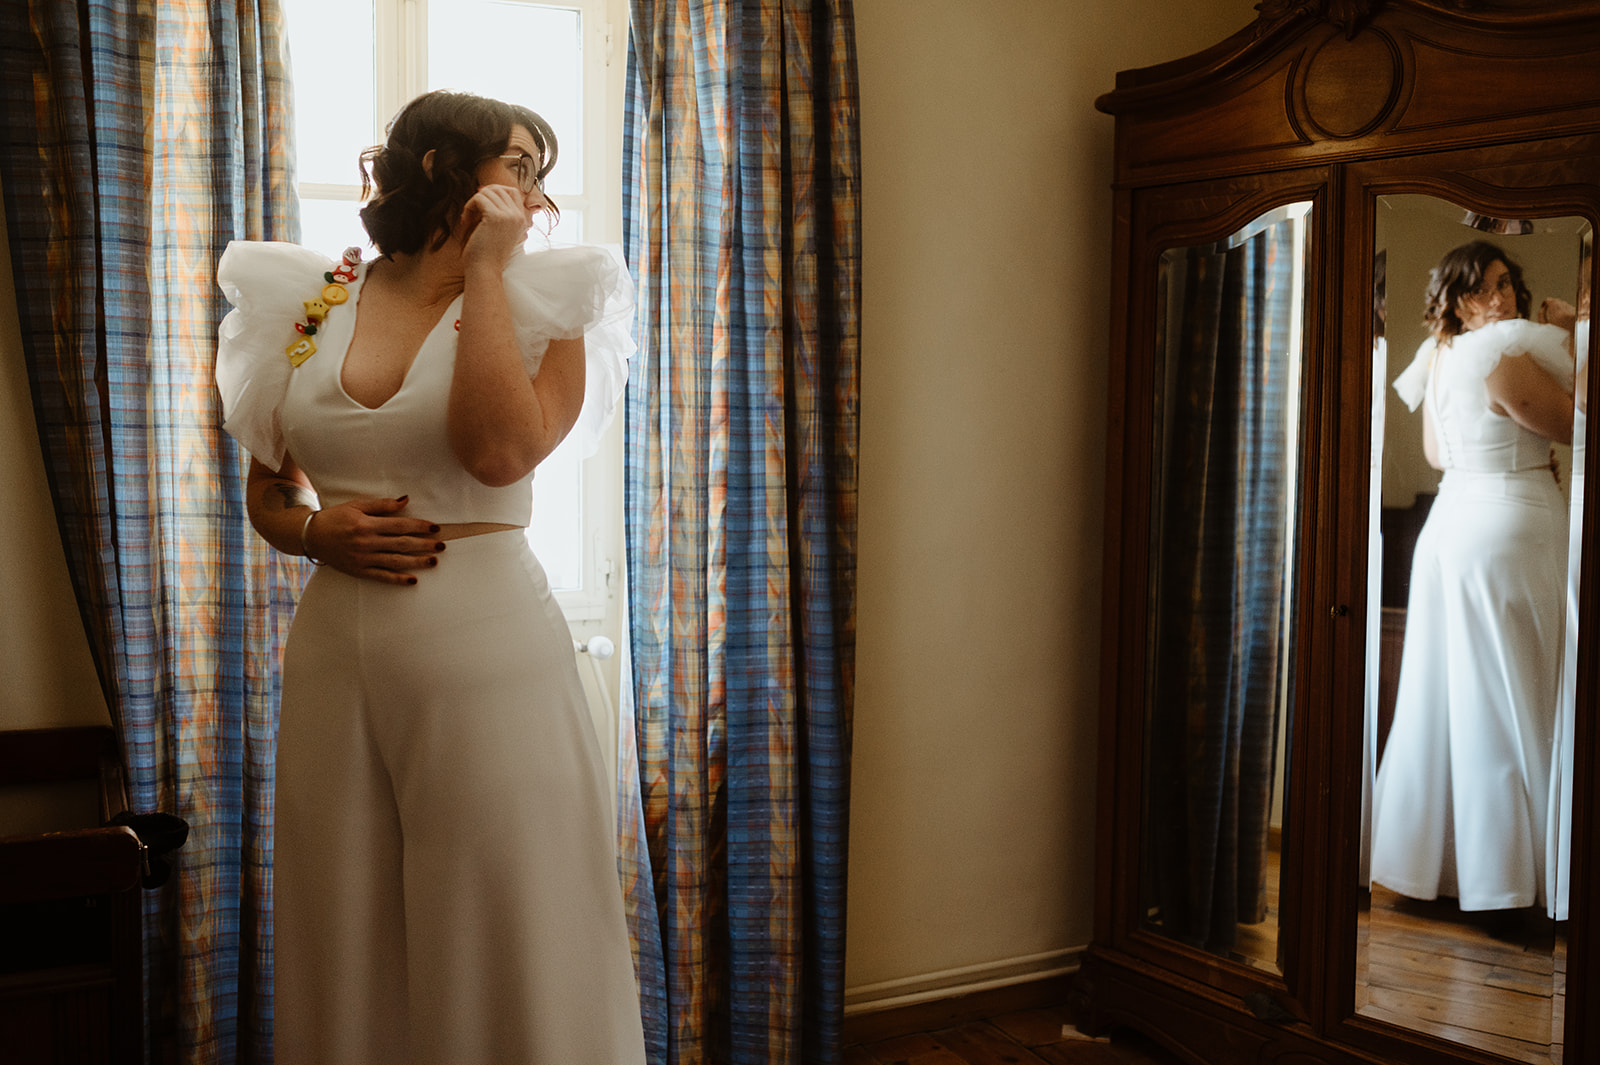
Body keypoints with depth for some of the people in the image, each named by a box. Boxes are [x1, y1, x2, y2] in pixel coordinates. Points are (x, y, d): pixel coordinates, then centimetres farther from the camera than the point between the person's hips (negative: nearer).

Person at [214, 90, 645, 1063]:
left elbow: (501, 452, -19)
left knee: (501, 942, 3)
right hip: (335, 648, 3)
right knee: (348, 959, 12)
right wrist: (318, 530, -5)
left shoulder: (538, 304, 1)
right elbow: (267, 495, 18)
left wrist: (485, 271, -11)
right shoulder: (309, 304, 8)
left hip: (488, 647, -3)